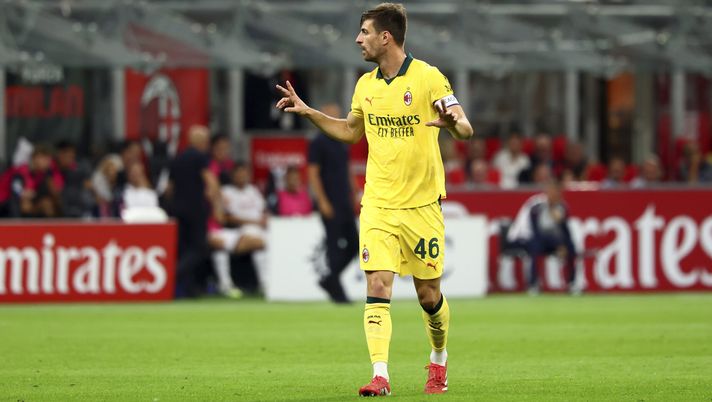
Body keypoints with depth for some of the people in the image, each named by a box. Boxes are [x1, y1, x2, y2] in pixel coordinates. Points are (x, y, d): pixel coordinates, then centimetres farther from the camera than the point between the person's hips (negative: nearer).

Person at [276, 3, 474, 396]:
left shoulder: (428, 77, -9)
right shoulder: (365, 84, 8)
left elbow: (465, 128, -14)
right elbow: (351, 130, 25)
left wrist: (453, 122, -38)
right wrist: (308, 111, 15)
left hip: (422, 205, -3)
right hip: (377, 204, 3)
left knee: (429, 293, 7)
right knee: (377, 286, -12)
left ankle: (439, 360, 33)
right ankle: (380, 376, -16)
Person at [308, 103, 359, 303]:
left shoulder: (342, 144, 15)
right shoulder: (318, 144, -7)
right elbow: (313, 174, -11)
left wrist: (354, 196, 15)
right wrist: (323, 201, -17)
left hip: (345, 204, 8)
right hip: (330, 204, -8)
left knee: (353, 245, 5)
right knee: (334, 246, -5)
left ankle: (329, 280, 16)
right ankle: (336, 291, 0)